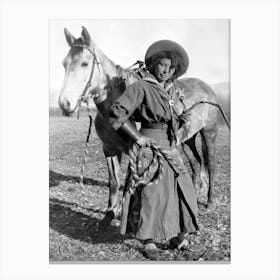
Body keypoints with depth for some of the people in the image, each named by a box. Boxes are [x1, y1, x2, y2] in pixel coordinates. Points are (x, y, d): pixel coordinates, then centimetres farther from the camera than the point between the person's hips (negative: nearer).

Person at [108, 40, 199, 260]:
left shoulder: (172, 89, 9)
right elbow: (117, 113, -17)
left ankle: (176, 236, 25)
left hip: (171, 148, 7)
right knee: (151, 192, -3)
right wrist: (138, 138, -17)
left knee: (181, 189, 9)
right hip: (149, 146, -7)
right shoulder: (141, 87, -11)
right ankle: (149, 242, 14)